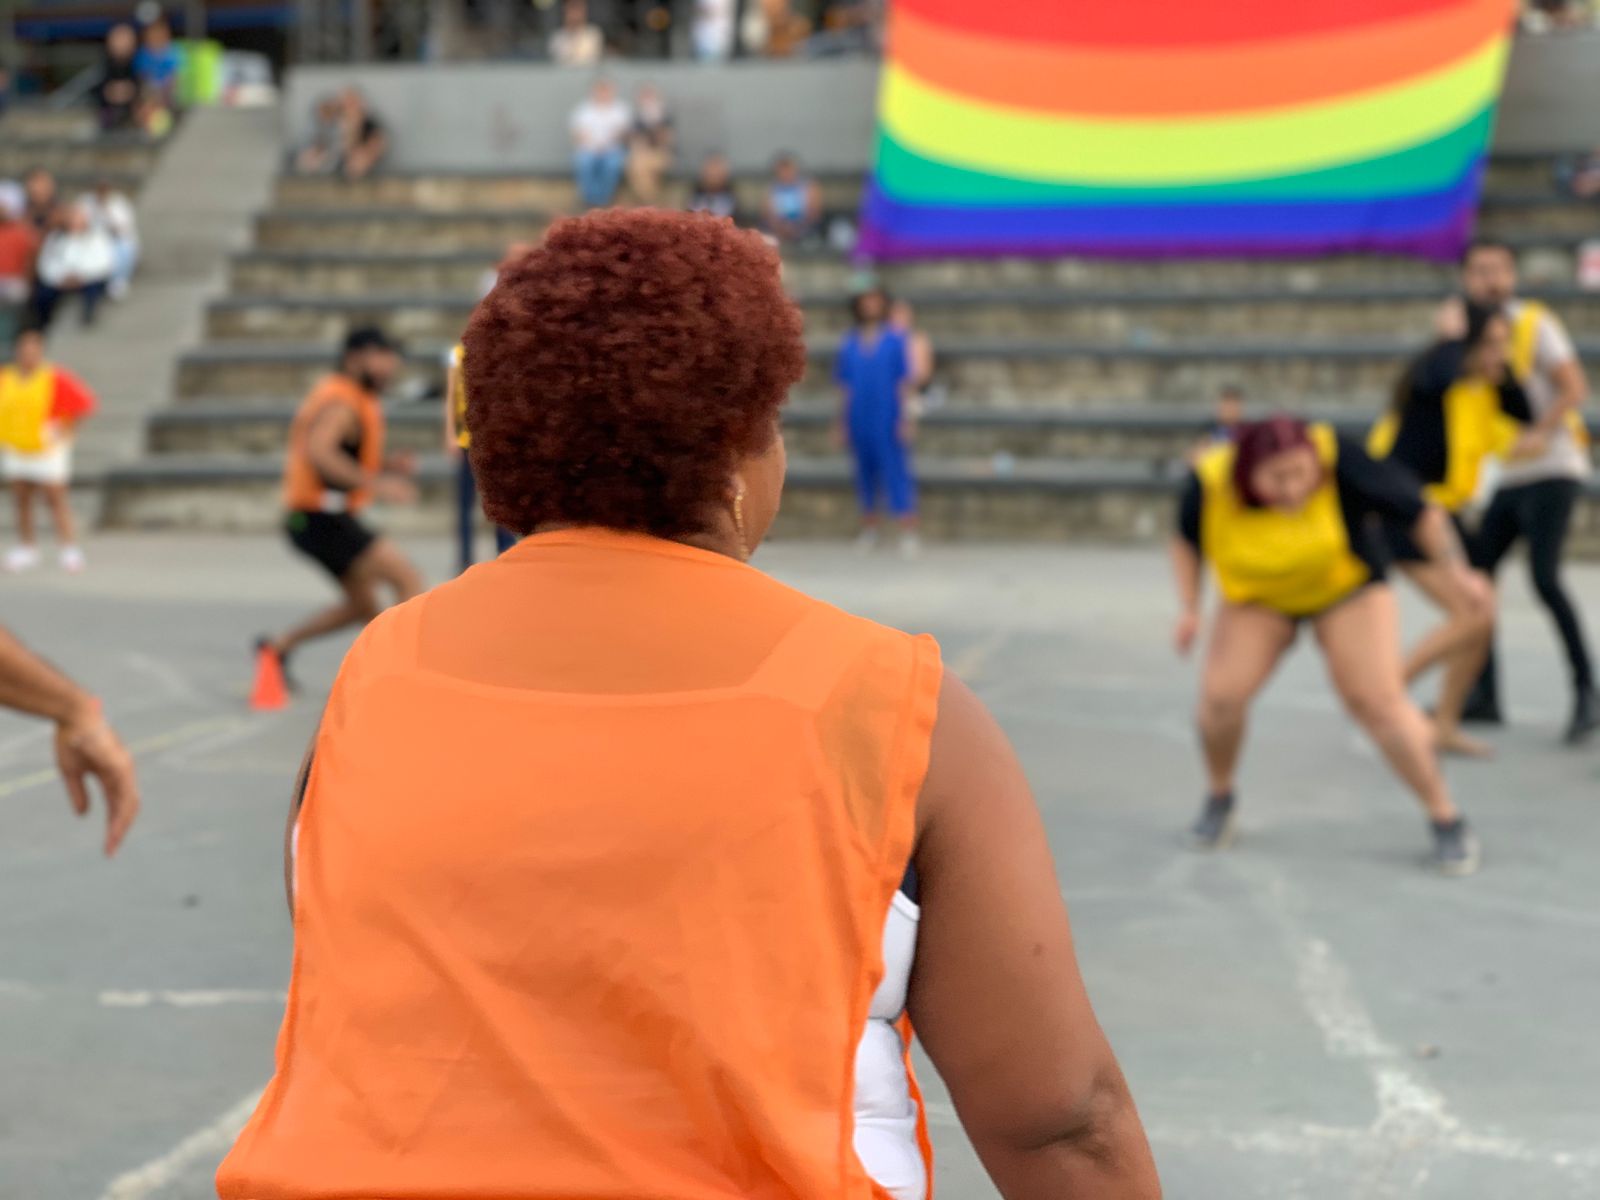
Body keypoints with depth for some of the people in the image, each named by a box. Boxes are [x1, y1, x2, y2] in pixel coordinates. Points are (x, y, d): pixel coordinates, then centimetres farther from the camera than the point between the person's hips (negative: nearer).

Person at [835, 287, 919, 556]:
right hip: (859, 421, 3)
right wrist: (841, 421, 11)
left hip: (888, 420, -3)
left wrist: (906, 418, -4)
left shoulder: (894, 341, -1)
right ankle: (869, 529, 20)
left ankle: (908, 533, -9)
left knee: (896, 471, -8)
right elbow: (845, 385, 12)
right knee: (865, 471, 9)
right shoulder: (849, 344, 7)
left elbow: (903, 382, 0)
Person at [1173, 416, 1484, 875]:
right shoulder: (1212, 482, -25)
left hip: (1346, 586, -2)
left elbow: (1419, 512, -20)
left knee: (1379, 700, -13)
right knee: (1221, 694, -15)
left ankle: (1447, 820, 0)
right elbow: (1187, 540, -3)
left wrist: (1455, 570, -27)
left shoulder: (1340, 462, -31)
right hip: (1258, 597, 2)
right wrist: (1190, 608, -12)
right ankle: (1220, 798, 13)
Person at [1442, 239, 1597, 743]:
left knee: (1544, 577, -19)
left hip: (1551, 470, -7)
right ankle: (1484, 695, 13)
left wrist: (1541, 433, -27)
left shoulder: (1535, 323, -6)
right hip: (1509, 478, 7)